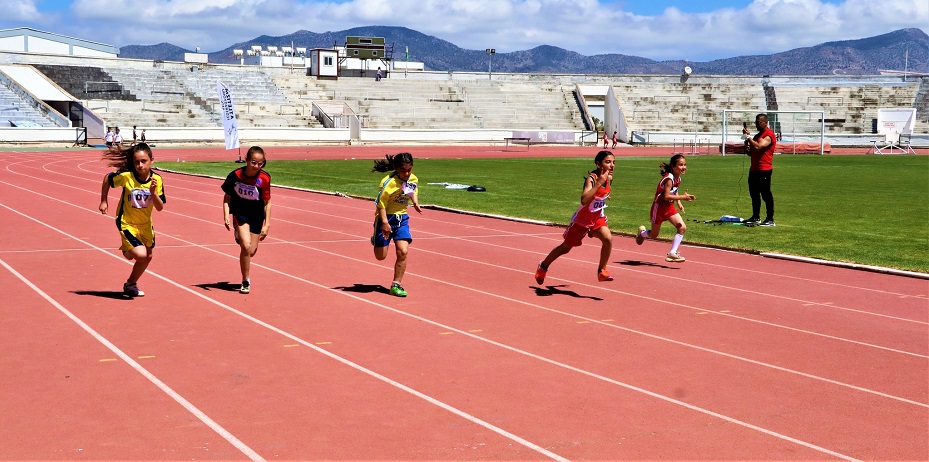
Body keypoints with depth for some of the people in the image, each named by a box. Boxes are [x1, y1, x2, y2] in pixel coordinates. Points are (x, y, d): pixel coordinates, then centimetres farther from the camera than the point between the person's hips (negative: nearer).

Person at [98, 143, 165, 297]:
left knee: (148, 257, 14)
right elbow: (107, 179, -1)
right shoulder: (126, 176, -21)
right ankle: (128, 250, 16)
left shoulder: (157, 180, -14)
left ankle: (131, 284, 39)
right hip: (127, 223, -4)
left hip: (146, 225, 5)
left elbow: (160, 207, -13)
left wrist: (153, 192, -30)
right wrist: (104, 201, 1)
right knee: (141, 255, -21)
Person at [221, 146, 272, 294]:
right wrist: (226, 216, -14)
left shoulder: (265, 178, -16)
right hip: (239, 213, -2)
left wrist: (267, 224, -9)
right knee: (246, 245, -21)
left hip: (257, 215, 2)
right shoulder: (235, 175, -16)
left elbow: (267, 202, -8)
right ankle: (245, 282, -6)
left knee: (251, 251, 5)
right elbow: (227, 197, -2)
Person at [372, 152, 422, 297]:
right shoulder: (388, 182, -23)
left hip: (402, 218, 4)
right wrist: (385, 223, -27)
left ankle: (396, 285, 0)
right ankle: (376, 239, 41)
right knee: (380, 256, 4)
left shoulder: (414, 179, -2)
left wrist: (415, 202, 2)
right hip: (386, 218, -4)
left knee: (403, 252, -12)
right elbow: (380, 204, -20)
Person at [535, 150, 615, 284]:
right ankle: (543, 266, 37)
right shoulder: (592, 178, -29)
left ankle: (602, 271, -7)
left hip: (597, 217, 5)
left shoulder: (609, 178, -6)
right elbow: (584, 200, -49)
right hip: (582, 219, -5)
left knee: (608, 239, -24)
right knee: (566, 247, 14)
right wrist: (599, 183, -51)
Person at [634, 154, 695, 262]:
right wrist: (683, 197, -33)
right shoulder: (669, 179, -25)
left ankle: (672, 253, -6)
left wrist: (679, 203, 1)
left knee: (682, 227, -10)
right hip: (659, 207, -7)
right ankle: (641, 232, 44)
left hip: (669, 207, 7)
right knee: (654, 235, 9)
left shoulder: (678, 178, 1)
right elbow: (666, 196, -30)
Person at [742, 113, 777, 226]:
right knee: (754, 194, 13)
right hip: (754, 169, 10)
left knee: (766, 194, -7)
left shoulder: (769, 135, -10)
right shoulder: (757, 136, 21)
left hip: (764, 170, -10)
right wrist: (747, 148, 3)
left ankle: (770, 219, -5)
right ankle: (755, 217, 22)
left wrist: (748, 137, -17)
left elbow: (758, 147, -26)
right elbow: (750, 153, 26)